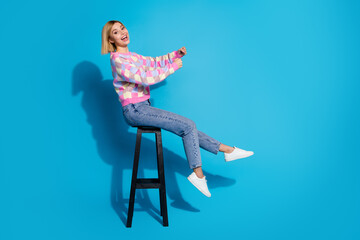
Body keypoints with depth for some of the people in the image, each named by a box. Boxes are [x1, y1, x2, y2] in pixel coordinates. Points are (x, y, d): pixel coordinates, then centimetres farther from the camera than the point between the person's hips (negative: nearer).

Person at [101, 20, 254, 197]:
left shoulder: (131, 56, 16)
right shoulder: (117, 59, -13)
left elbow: (153, 62, 28)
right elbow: (144, 78, -21)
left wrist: (176, 54, 15)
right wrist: (172, 67, -13)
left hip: (142, 109, 9)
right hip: (134, 111, -9)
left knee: (187, 128, 8)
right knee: (188, 125, -12)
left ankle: (228, 150, 16)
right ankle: (198, 175, -6)